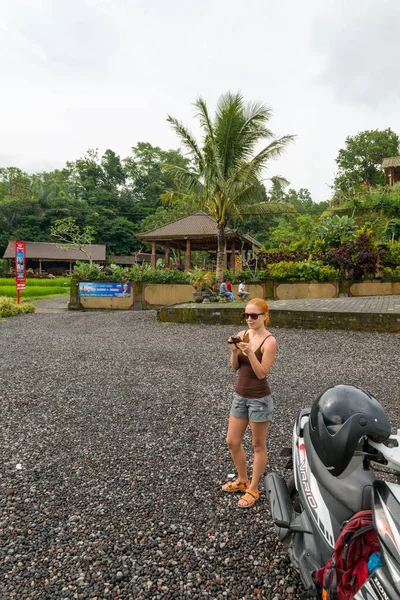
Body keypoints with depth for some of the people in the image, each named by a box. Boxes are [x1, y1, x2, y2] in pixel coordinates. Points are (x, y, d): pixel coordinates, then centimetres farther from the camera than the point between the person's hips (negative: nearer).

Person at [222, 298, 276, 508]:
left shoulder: (269, 341, -16)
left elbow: (262, 373, -18)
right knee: (232, 442, 16)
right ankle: (242, 480, 38)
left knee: (258, 446, 11)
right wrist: (234, 351, -15)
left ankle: (253, 490, 28)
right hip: (240, 395, 7)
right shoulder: (242, 334, 1)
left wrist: (249, 352, -30)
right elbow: (235, 367, 4)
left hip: (259, 398, -6)